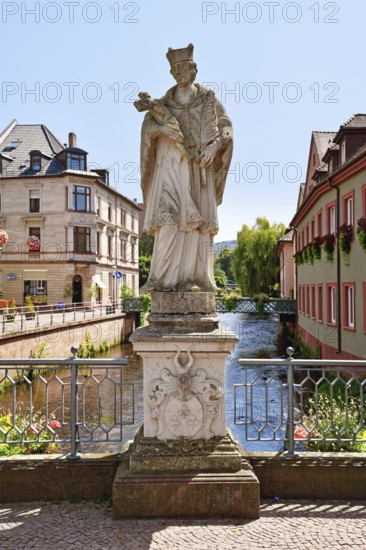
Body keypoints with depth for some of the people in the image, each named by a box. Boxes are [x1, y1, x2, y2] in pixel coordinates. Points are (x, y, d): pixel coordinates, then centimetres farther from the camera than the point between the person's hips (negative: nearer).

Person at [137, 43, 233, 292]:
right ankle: (163, 279, -17)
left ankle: (193, 278, -6)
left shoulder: (208, 99, 14)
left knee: (197, 221, -7)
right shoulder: (164, 102, 16)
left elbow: (226, 126, 2)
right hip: (171, 165, 0)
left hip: (199, 167, 0)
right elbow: (148, 125, 0)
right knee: (169, 218, -16)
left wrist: (213, 146, -15)